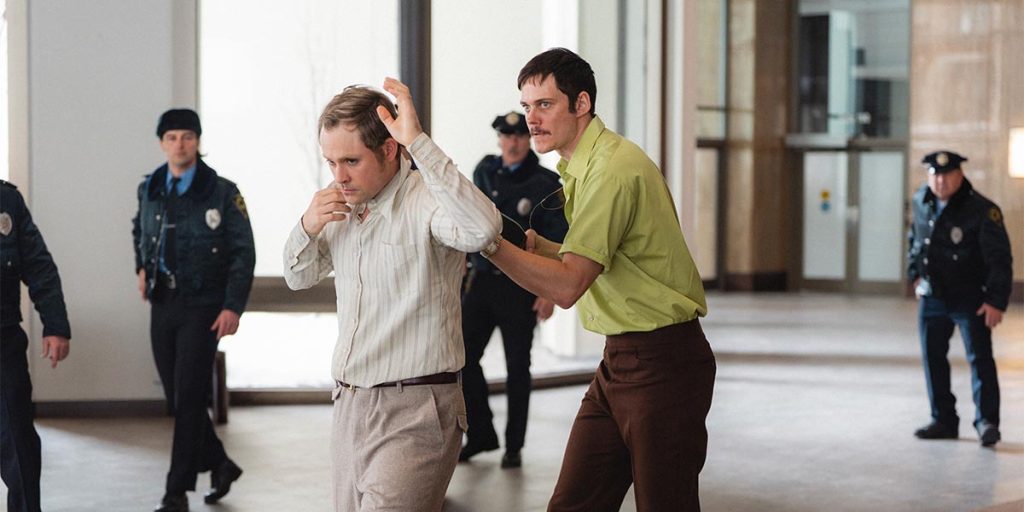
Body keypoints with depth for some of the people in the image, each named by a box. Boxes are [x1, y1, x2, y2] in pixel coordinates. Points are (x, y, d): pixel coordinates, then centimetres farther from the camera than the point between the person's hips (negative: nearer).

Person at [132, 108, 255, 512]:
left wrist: (233, 307, -13)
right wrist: (142, 268, 13)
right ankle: (219, 465, 30)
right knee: (176, 398, 10)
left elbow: (244, 253, -6)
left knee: (189, 398, -7)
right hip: (162, 305, 5)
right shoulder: (149, 190, 8)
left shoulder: (221, 192, -6)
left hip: (202, 308, -5)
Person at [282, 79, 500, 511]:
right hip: (349, 406, 8)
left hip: (414, 414, -8)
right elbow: (299, 278, 24)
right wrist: (307, 228, 2)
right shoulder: (342, 207, 11)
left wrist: (419, 142, -32)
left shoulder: (425, 201, -13)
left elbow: (482, 229, -36)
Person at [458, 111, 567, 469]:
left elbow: (558, 241, -8)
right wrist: (464, 262, 17)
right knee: (464, 357, 1)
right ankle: (480, 434, 16)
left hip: (520, 287, -4)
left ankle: (514, 446, 14)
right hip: (481, 280, 4)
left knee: (517, 366, 4)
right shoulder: (485, 171, 7)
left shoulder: (545, 184, -6)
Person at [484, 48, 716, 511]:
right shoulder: (581, 167, 13)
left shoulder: (615, 168, -19)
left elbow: (568, 286, -26)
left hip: (662, 364, -10)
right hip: (620, 359, 10)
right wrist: (539, 247, 8)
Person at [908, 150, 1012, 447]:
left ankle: (987, 421, -6)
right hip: (932, 297, 6)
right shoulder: (921, 202, 3)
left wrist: (996, 302, -21)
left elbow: (1000, 259, -17)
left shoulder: (982, 211, -17)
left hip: (970, 300, -6)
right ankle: (943, 420, 19)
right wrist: (915, 275, 14)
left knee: (980, 358, -9)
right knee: (932, 358, 9)